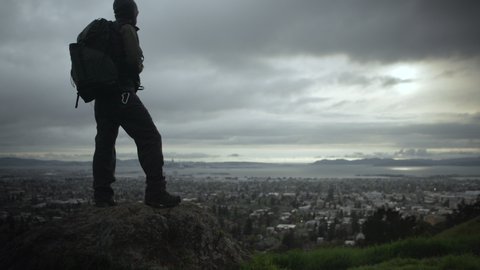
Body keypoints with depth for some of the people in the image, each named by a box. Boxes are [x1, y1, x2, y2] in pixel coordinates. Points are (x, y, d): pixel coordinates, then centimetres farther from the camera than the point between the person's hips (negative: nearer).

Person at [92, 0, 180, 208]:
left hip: (102, 97, 9)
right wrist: (139, 67, 5)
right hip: (122, 95, -9)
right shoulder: (126, 29, -4)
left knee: (104, 144, 11)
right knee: (149, 138, -10)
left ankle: (102, 195, 10)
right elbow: (134, 60, -15)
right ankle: (155, 193, -18)